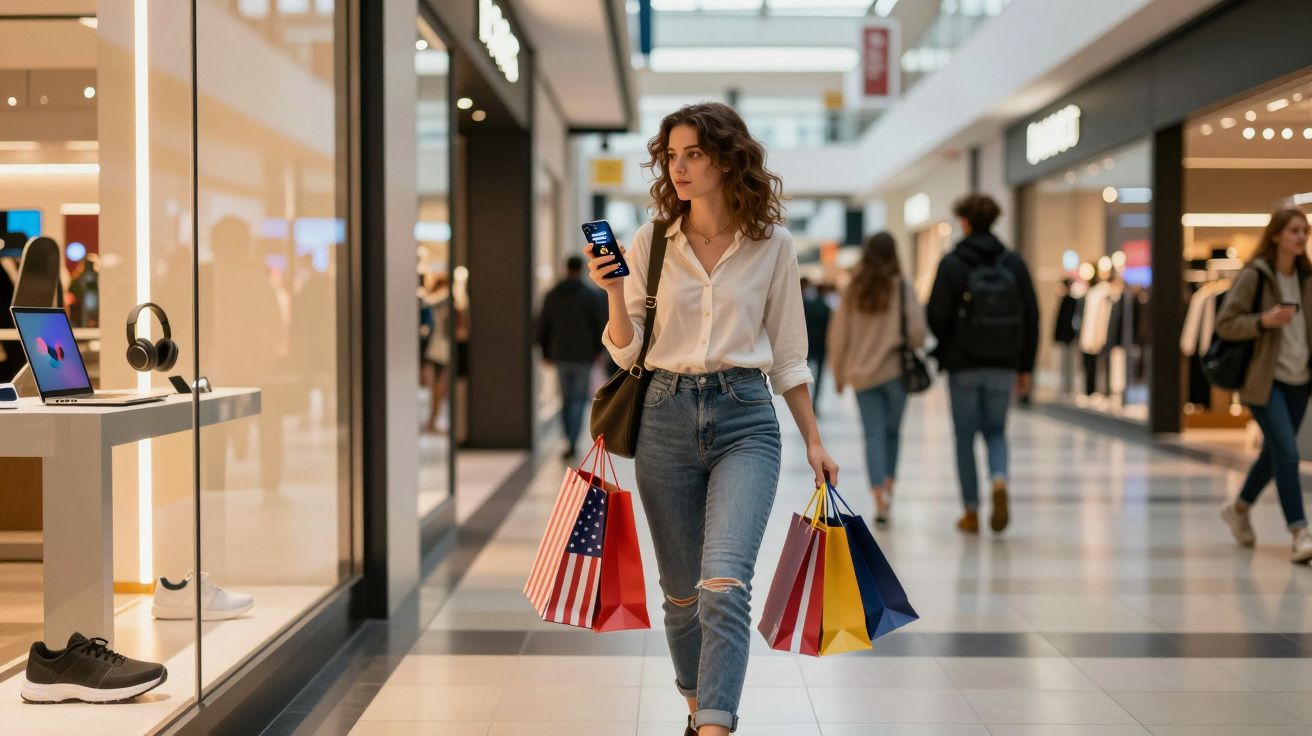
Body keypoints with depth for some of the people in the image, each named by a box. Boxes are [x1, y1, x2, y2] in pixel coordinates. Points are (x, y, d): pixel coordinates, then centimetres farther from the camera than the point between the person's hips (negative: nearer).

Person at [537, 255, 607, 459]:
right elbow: (601, 325, -6)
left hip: (560, 355, 3)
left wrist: (546, 352, 16)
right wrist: (598, 351, 5)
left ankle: (571, 442, 20)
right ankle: (572, 443, -12)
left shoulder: (552, 295, 5)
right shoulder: (592, 295, -5)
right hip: (583, 356, -3)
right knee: (579, 399, 0)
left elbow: (543, 325, 7)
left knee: (567, 398, 16)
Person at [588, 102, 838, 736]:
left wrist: (813, 441, 9)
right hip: (667, 416, 2)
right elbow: (627, 352, 5)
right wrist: (615, 292, -13)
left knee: (723, 583, -20)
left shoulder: (771, 245, 2)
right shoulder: (649, 244, 4)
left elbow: (787, 354, 9)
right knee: (681, 589, 11)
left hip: (745, 419, -2)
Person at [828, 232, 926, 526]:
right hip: (895, 369, -1)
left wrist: (839, 375, 14)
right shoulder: (900, 287, -5)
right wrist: (912, 348, 10)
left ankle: (880, 498, -9)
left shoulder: (853, 290, 2)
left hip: (862, 372, 1)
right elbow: (917, 330, -13)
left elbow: (838, 336, 4)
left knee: (874, 435, 2)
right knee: (892, 431, 16)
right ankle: (888, 486, 10)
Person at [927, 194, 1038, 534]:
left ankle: (971, 512, 12)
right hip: (1003, 366, 3)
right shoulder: (1014, 264, 2)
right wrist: (1025, 366, 8)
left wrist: (945, 350, 10)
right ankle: (1000, 481, -12)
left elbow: (937, 316, -12)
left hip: (963, 365, -3)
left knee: (965, 436, 9)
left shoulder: (952, 264, -8)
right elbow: (1031, 317, 1)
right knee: (996, 431, 16)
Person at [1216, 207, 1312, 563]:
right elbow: (1225, 324, -11)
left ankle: (1239, 508, 38)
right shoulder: (1254, 275, -10)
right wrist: (1264, 320, -25)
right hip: (1265, 380, -7)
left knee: (1275, 453, 16)